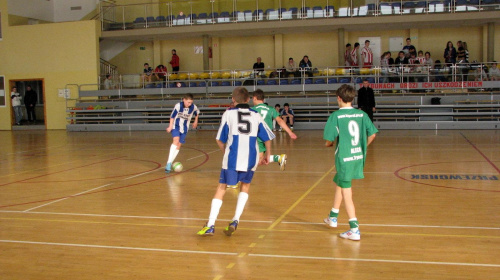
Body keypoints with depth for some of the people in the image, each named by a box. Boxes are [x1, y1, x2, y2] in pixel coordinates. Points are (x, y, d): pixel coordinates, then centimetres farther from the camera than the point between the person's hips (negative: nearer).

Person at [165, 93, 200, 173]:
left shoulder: (193, 107, -13)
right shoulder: (178, 106, -21)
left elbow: (197, 112, 12)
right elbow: (172, 116, -8)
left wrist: (196, 121, 21)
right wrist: (170, 126, -7)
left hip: (184, 128, 4)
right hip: (176, 126, -4)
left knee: (179, 145, 1)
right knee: (176, 140, -25)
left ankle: (169, 163, 11)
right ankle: (169, 163, -28)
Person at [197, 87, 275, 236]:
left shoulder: (228, 114, 7)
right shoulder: (256, 115, 13)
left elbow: (220, 140, 7)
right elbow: (267, 138, 15)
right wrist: (267, 155, 30)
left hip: (232, 158, -2)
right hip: (251, 159, 2)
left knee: (221, 188, 9)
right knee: (245, 186, 24)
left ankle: (210, 226, 1)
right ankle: (235, 221, 12)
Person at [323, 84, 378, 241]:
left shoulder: (336, 116, -12)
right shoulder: (362, 114, 2)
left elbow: (329, 141, -14)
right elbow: (372, 134, 3)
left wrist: (330, 144, 9)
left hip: (344, 158, -6)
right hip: (358, 157, 6)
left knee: (346, 194, 1)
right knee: (338, 183, 26)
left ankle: (354, 230, -1)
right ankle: (333, 218, 40)